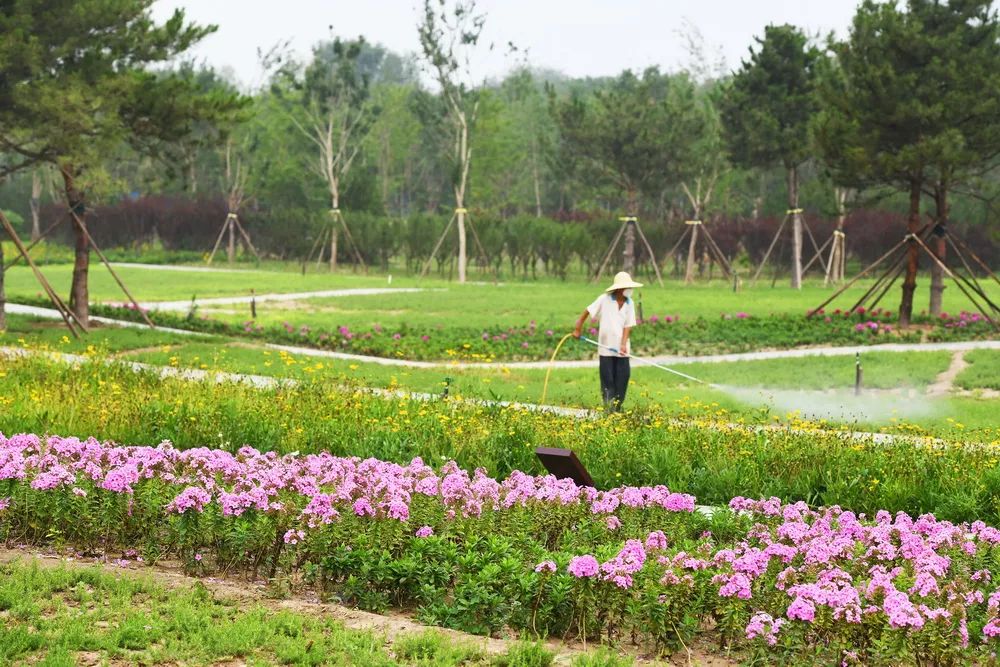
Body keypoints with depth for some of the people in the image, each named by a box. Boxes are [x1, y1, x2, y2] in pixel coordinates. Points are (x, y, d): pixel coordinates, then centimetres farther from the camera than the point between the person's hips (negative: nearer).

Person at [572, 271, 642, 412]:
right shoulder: (605, 299, -7)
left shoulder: (629, 303, 2)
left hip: (622, 348, 3)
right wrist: (578, 329, 4)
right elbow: (588, 311, 2)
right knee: (608, 379, 0)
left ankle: (617, 408, 10)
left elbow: (628, 326, 0)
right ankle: (609, 409, 4)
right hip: (606, 347, -3)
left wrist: (623, 344, -12)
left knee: (623, 376, 0)